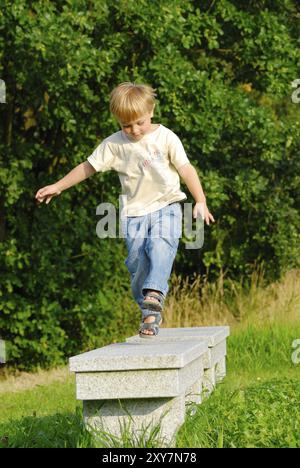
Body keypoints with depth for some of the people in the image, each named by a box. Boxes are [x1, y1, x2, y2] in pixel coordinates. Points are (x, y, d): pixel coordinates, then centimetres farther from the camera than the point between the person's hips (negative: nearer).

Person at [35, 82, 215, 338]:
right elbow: (88, 166, 12)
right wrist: (58, 186, 15)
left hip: (166, 206, -2)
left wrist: (201, 202, -19)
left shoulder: (166, 138, -4)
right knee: (138, 264, -5)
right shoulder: (114, 144, 3)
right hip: (134, 212, 3)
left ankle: (154, 294, -44)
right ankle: (150, 314, 8)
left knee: (160, 246, -29)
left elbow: (186, 169, -8)